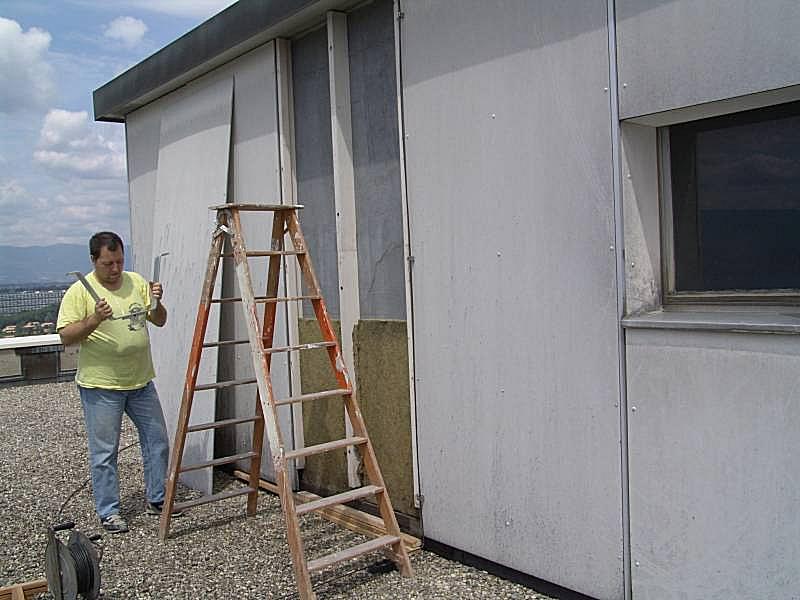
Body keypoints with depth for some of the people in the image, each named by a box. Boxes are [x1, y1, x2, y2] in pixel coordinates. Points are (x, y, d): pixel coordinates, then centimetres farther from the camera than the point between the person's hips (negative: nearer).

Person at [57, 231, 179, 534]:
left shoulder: (137, 282, 4)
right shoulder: (80, 291, -10)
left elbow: (159, 321, 9)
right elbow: (66, 337, -14)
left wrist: (157, 302, -11)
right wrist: (93, 320, -29)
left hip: (141, 382, 5)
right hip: (101, 386, -5)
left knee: (157, 442, 13)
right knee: (104, 452, 6)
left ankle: (156, 500, 29)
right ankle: (108, 512, 20)